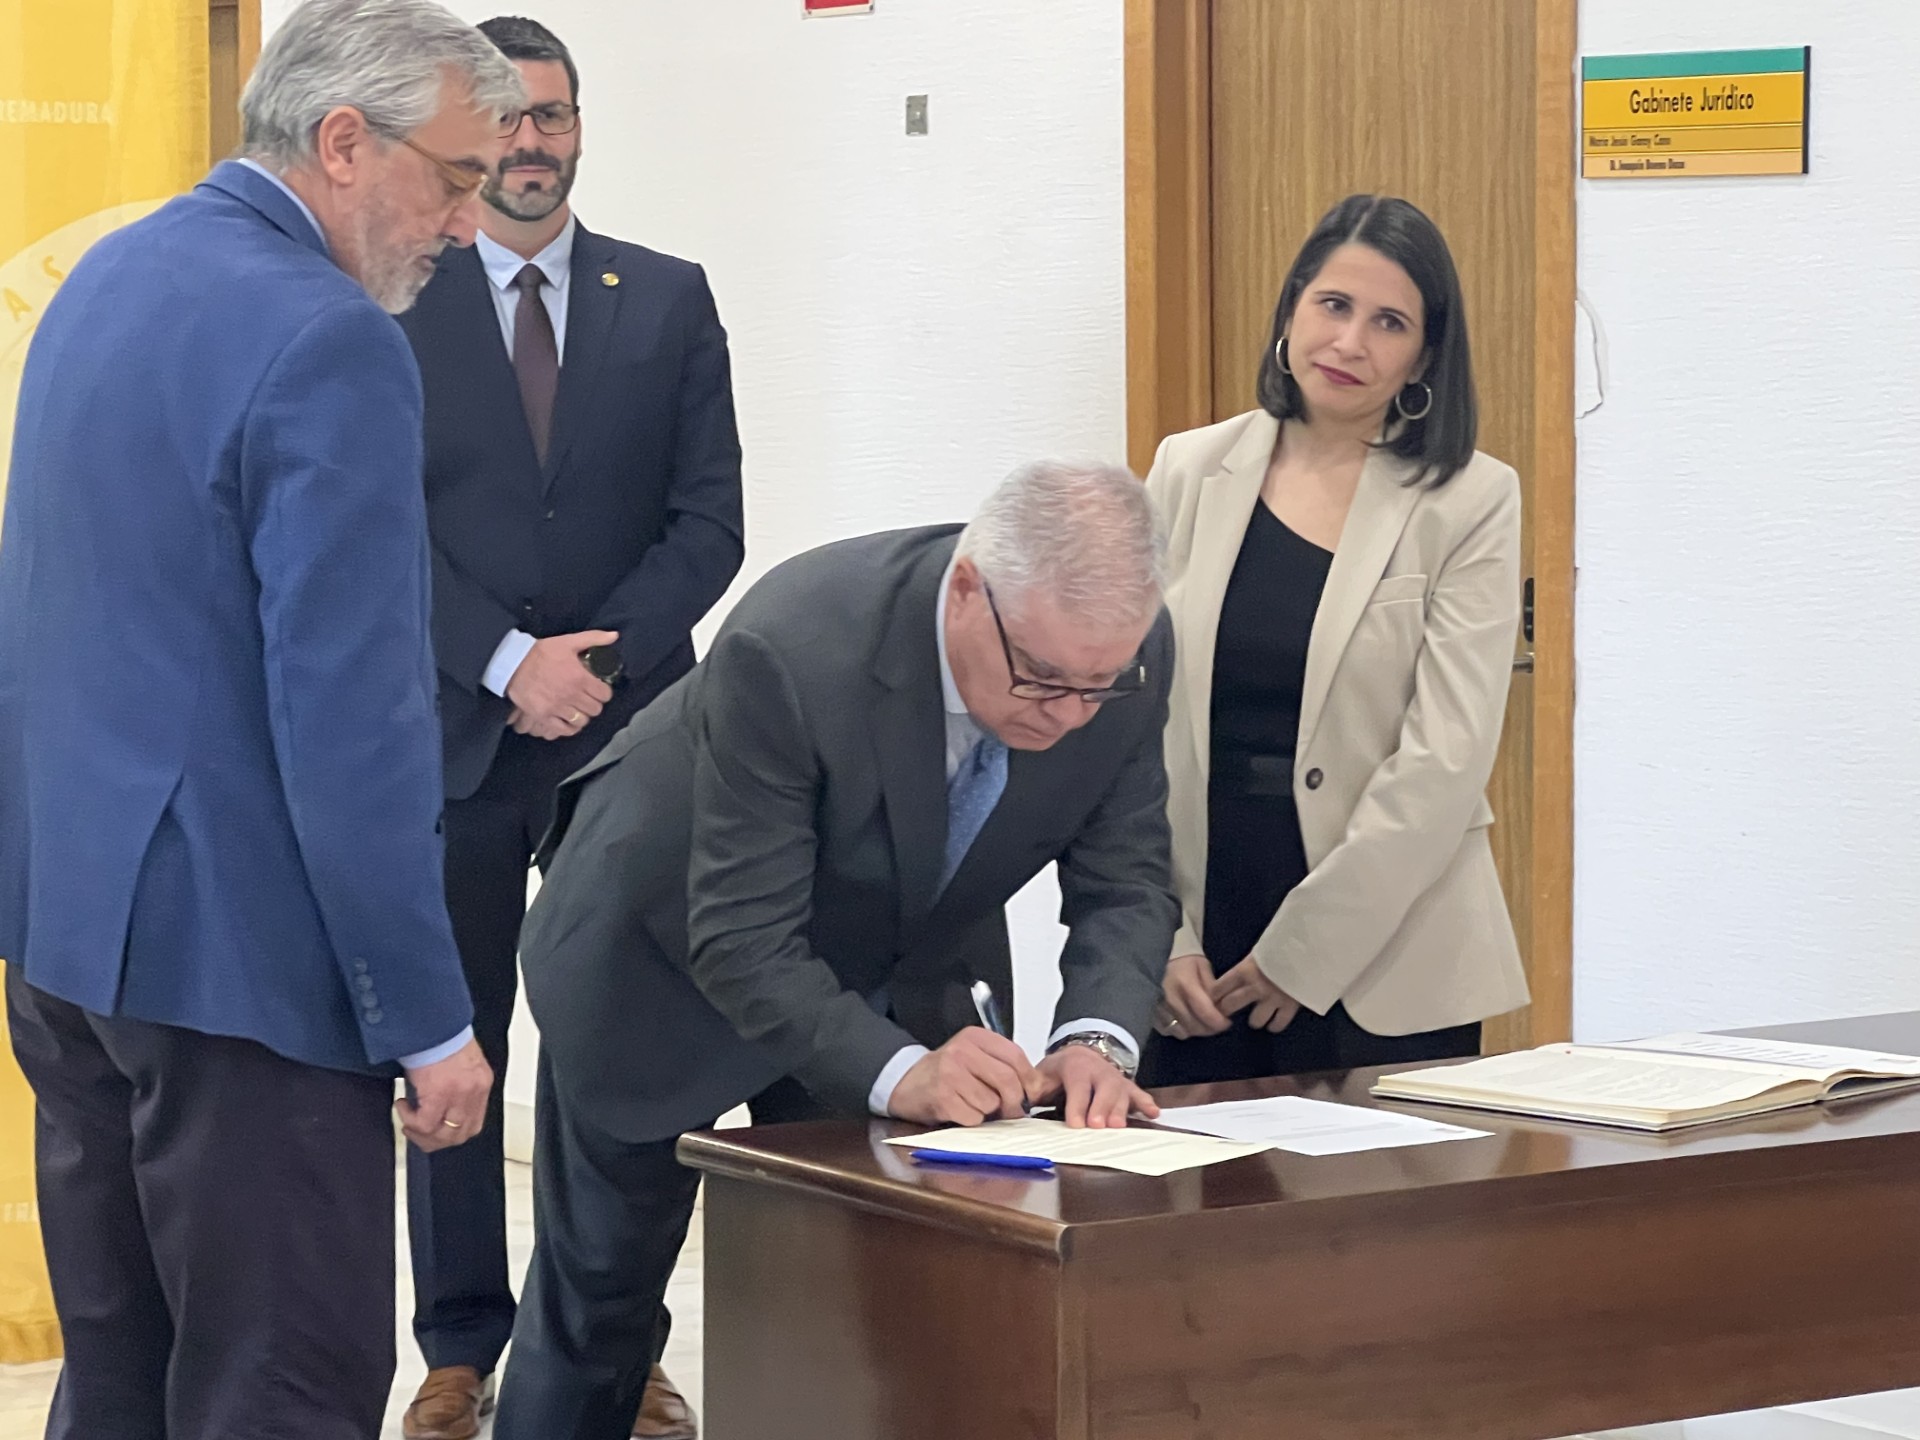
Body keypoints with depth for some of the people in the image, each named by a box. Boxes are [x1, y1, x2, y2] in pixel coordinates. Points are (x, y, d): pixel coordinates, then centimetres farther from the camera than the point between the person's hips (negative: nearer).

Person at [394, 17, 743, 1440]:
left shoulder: (670, 301, 8)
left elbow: (708, 520, 2)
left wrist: (597, 658, -10)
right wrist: (511, 666, -14)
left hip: (627, 733, 1)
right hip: (453, 735, -1)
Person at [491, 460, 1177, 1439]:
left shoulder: (1126, 654, -24)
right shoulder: (790, 650, -39)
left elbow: (1124, 881, -13)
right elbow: (742, 944, -35)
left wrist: (1096, 1039, -32)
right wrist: (898, 1073, -48)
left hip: (885, 970, 5)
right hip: (664, 949, -4)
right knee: (601, 1286, 9)